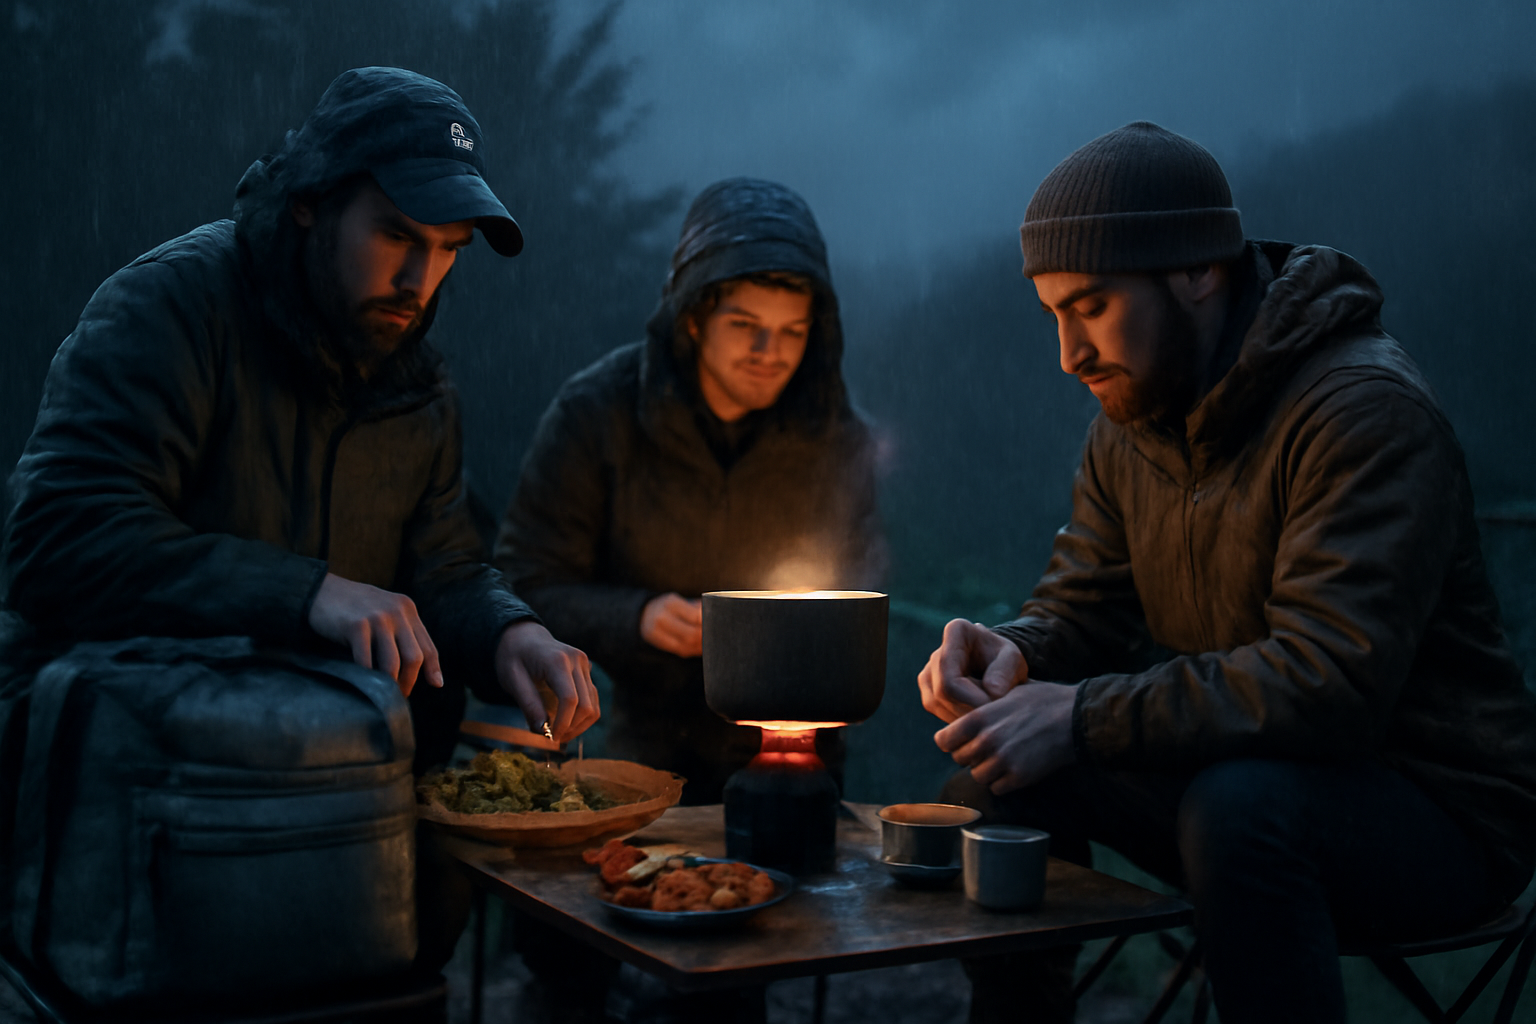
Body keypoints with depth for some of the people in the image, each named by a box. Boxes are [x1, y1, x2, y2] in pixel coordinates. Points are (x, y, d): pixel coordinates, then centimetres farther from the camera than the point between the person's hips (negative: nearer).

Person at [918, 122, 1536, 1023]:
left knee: (1238, 805, -36)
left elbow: (1330, 682, -31)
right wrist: (1013, 653, -15)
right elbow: (1084, 610, 9)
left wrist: (1083, 719, -30)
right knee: (1005, 767, -4)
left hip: (1441, 811, -7)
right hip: (1258, 771, 8)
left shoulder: (1367, 409, -22)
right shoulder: (1131, 424, 4)